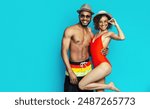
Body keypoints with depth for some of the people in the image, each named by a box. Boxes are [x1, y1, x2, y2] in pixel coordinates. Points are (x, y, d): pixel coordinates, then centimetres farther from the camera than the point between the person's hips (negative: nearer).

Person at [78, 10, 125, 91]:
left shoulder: (108, 34, 1)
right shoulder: (96, 35, 20)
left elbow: (121, 37, -18)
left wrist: (116, 25, -7)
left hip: (103, 66, -7)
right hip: (98, 66, 7)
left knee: (81, 85, -12)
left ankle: (108, 86, -4)